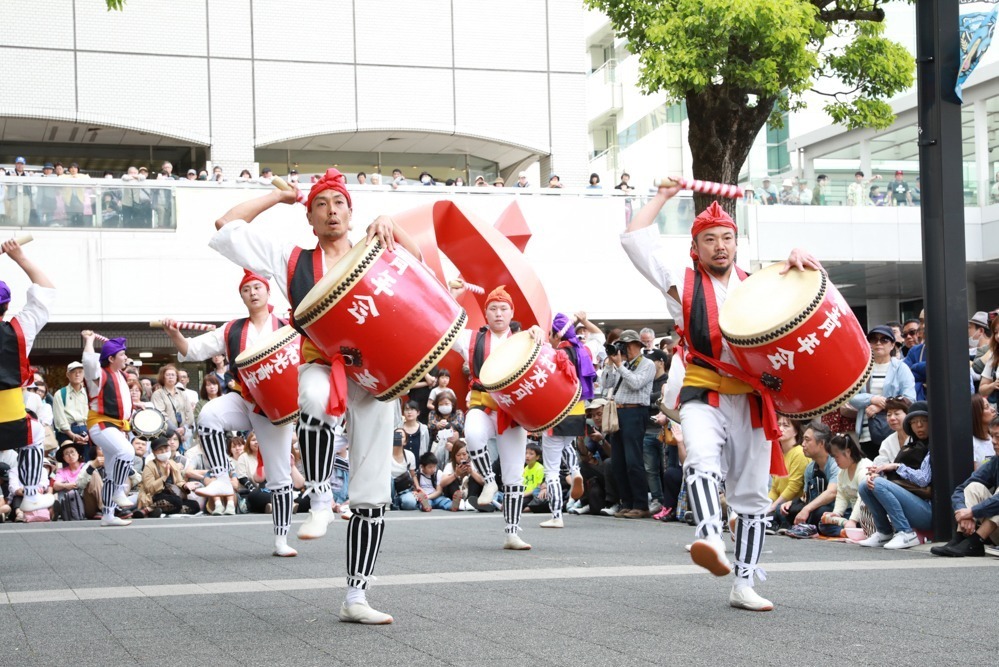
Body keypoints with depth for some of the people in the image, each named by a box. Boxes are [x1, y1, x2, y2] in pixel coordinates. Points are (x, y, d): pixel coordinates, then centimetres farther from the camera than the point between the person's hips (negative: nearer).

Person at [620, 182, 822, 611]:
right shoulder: (682, 284, 8)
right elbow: (635, 239, 2)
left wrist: (799, 260, -4)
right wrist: (663, 197, 7)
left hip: (752, 402, 4)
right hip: (703, 397, -3)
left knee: (752, 493, 6)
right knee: (702, 462, -33)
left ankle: (743, 585, 14)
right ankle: (710, 542, -54)